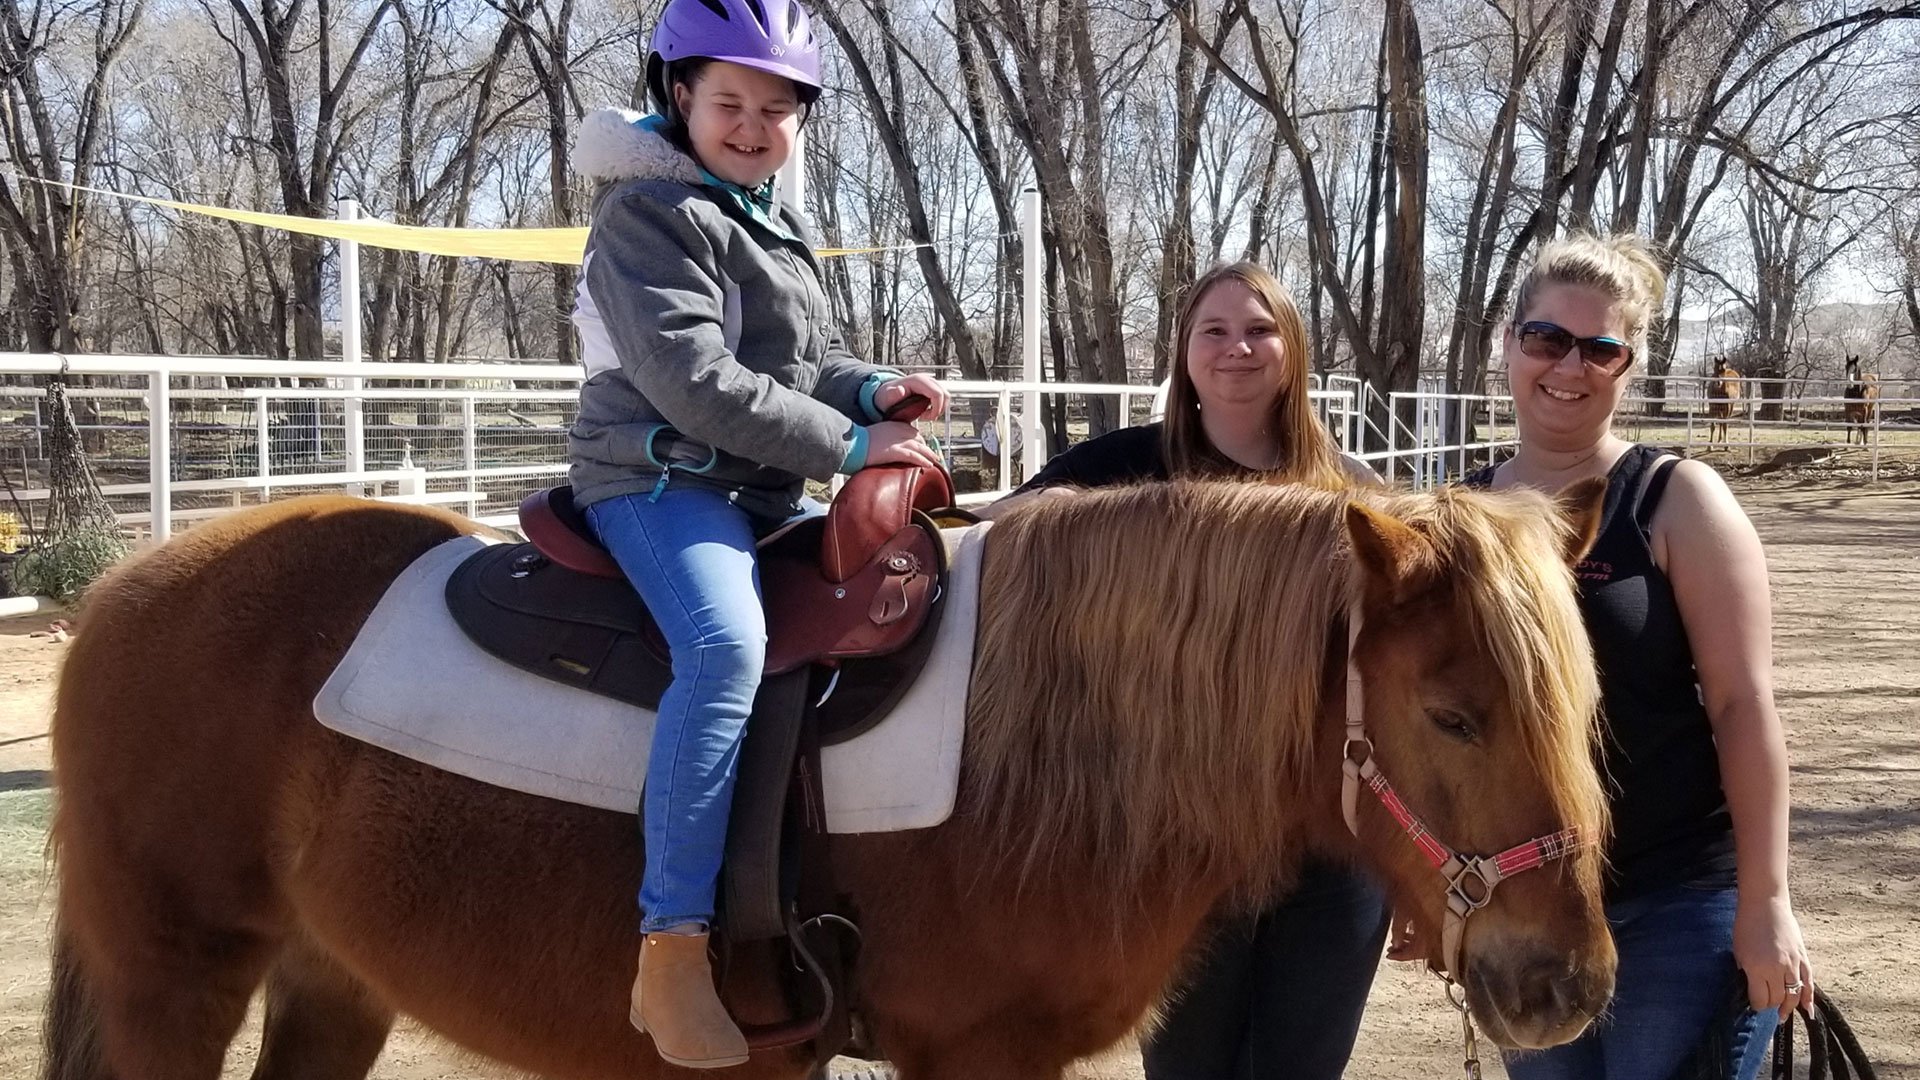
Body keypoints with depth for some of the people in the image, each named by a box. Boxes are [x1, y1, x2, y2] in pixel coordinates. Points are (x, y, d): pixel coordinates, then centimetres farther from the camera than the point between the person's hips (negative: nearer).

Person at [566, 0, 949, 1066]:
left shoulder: (776, 229, 18)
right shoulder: (648, 213, -11)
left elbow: (805, 364, 24)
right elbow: (694, 379, -21)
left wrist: (871, 387, 1)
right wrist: (847, 444, -19)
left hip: (771, 493, 10)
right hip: (661, 479, -10)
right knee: (727, 642, -36)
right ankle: (672, 952, -37)